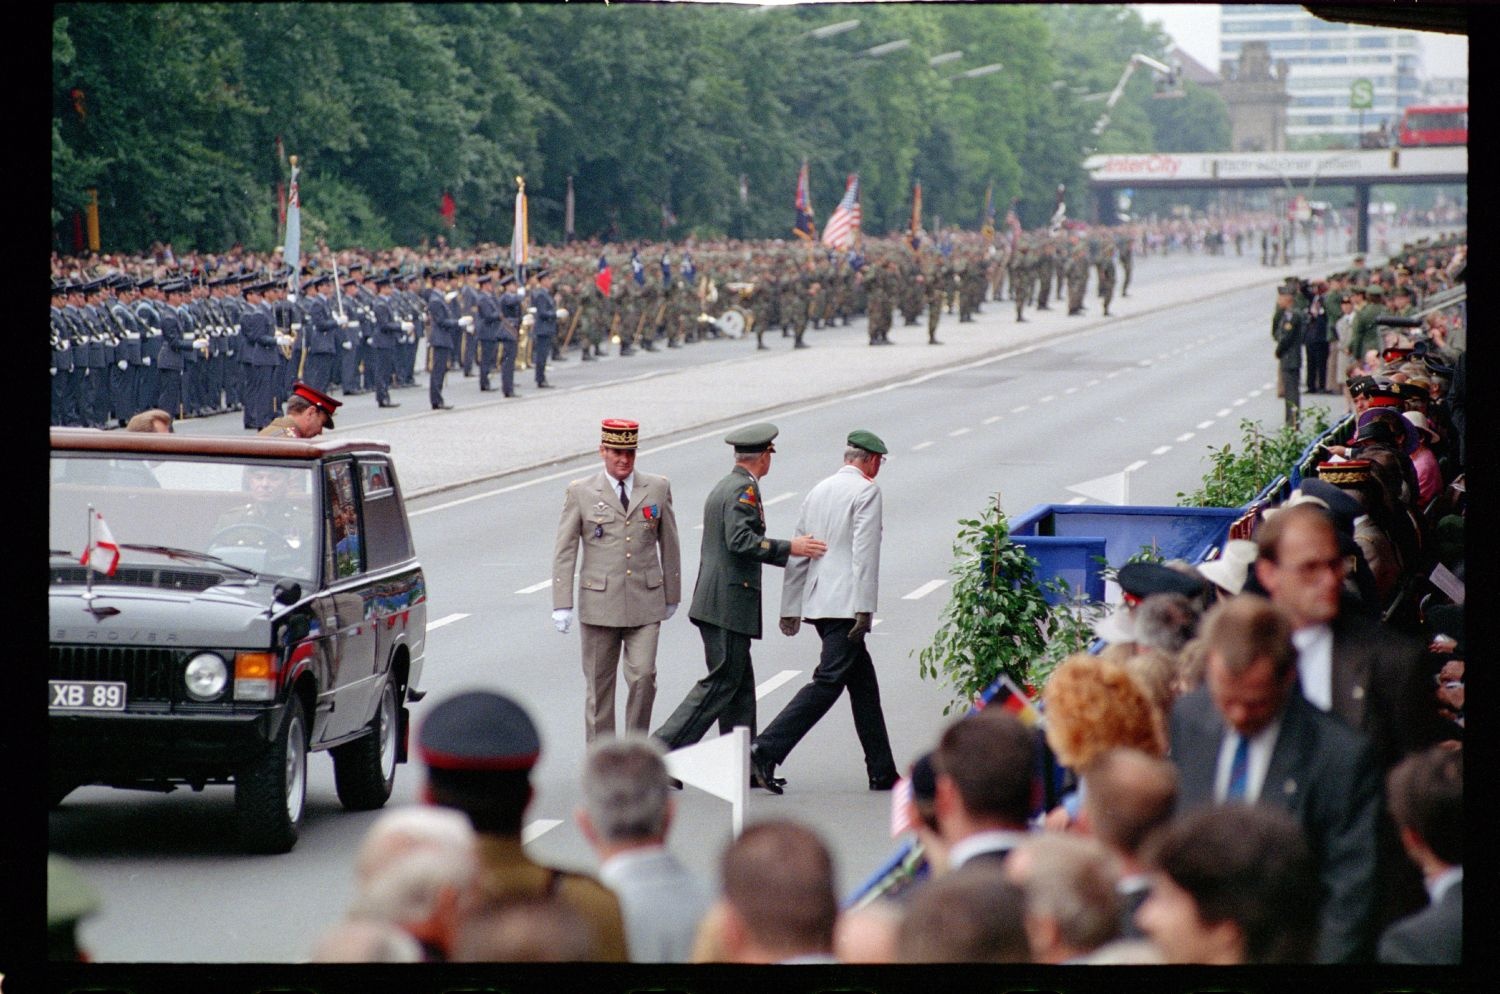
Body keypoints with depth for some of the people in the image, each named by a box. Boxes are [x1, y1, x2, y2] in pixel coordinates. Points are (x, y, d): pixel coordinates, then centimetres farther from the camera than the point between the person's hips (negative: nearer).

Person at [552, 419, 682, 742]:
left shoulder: (657, 489, 6)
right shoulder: (581, 493, 0)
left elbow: (669, 544, 13)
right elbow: (564, 551, -1)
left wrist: (672, 595, 15)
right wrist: (562, 605, -7)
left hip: (645, 603, 1)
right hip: (599, 603, -1)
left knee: (643, 675, -10)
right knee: (598, 684, 4)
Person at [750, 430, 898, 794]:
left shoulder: (818, 491, 16)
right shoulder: (866, 491, -6)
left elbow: (797, 554, 16)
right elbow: (865, 553, -15)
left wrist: (791, 608, 19)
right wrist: (864, 609, -18)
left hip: (816, 601, 8)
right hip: (846, 603, -8)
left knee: (864, 683, 13)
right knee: (827, 682, -10)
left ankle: (882, 773, 16)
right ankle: (766, 751, -20)